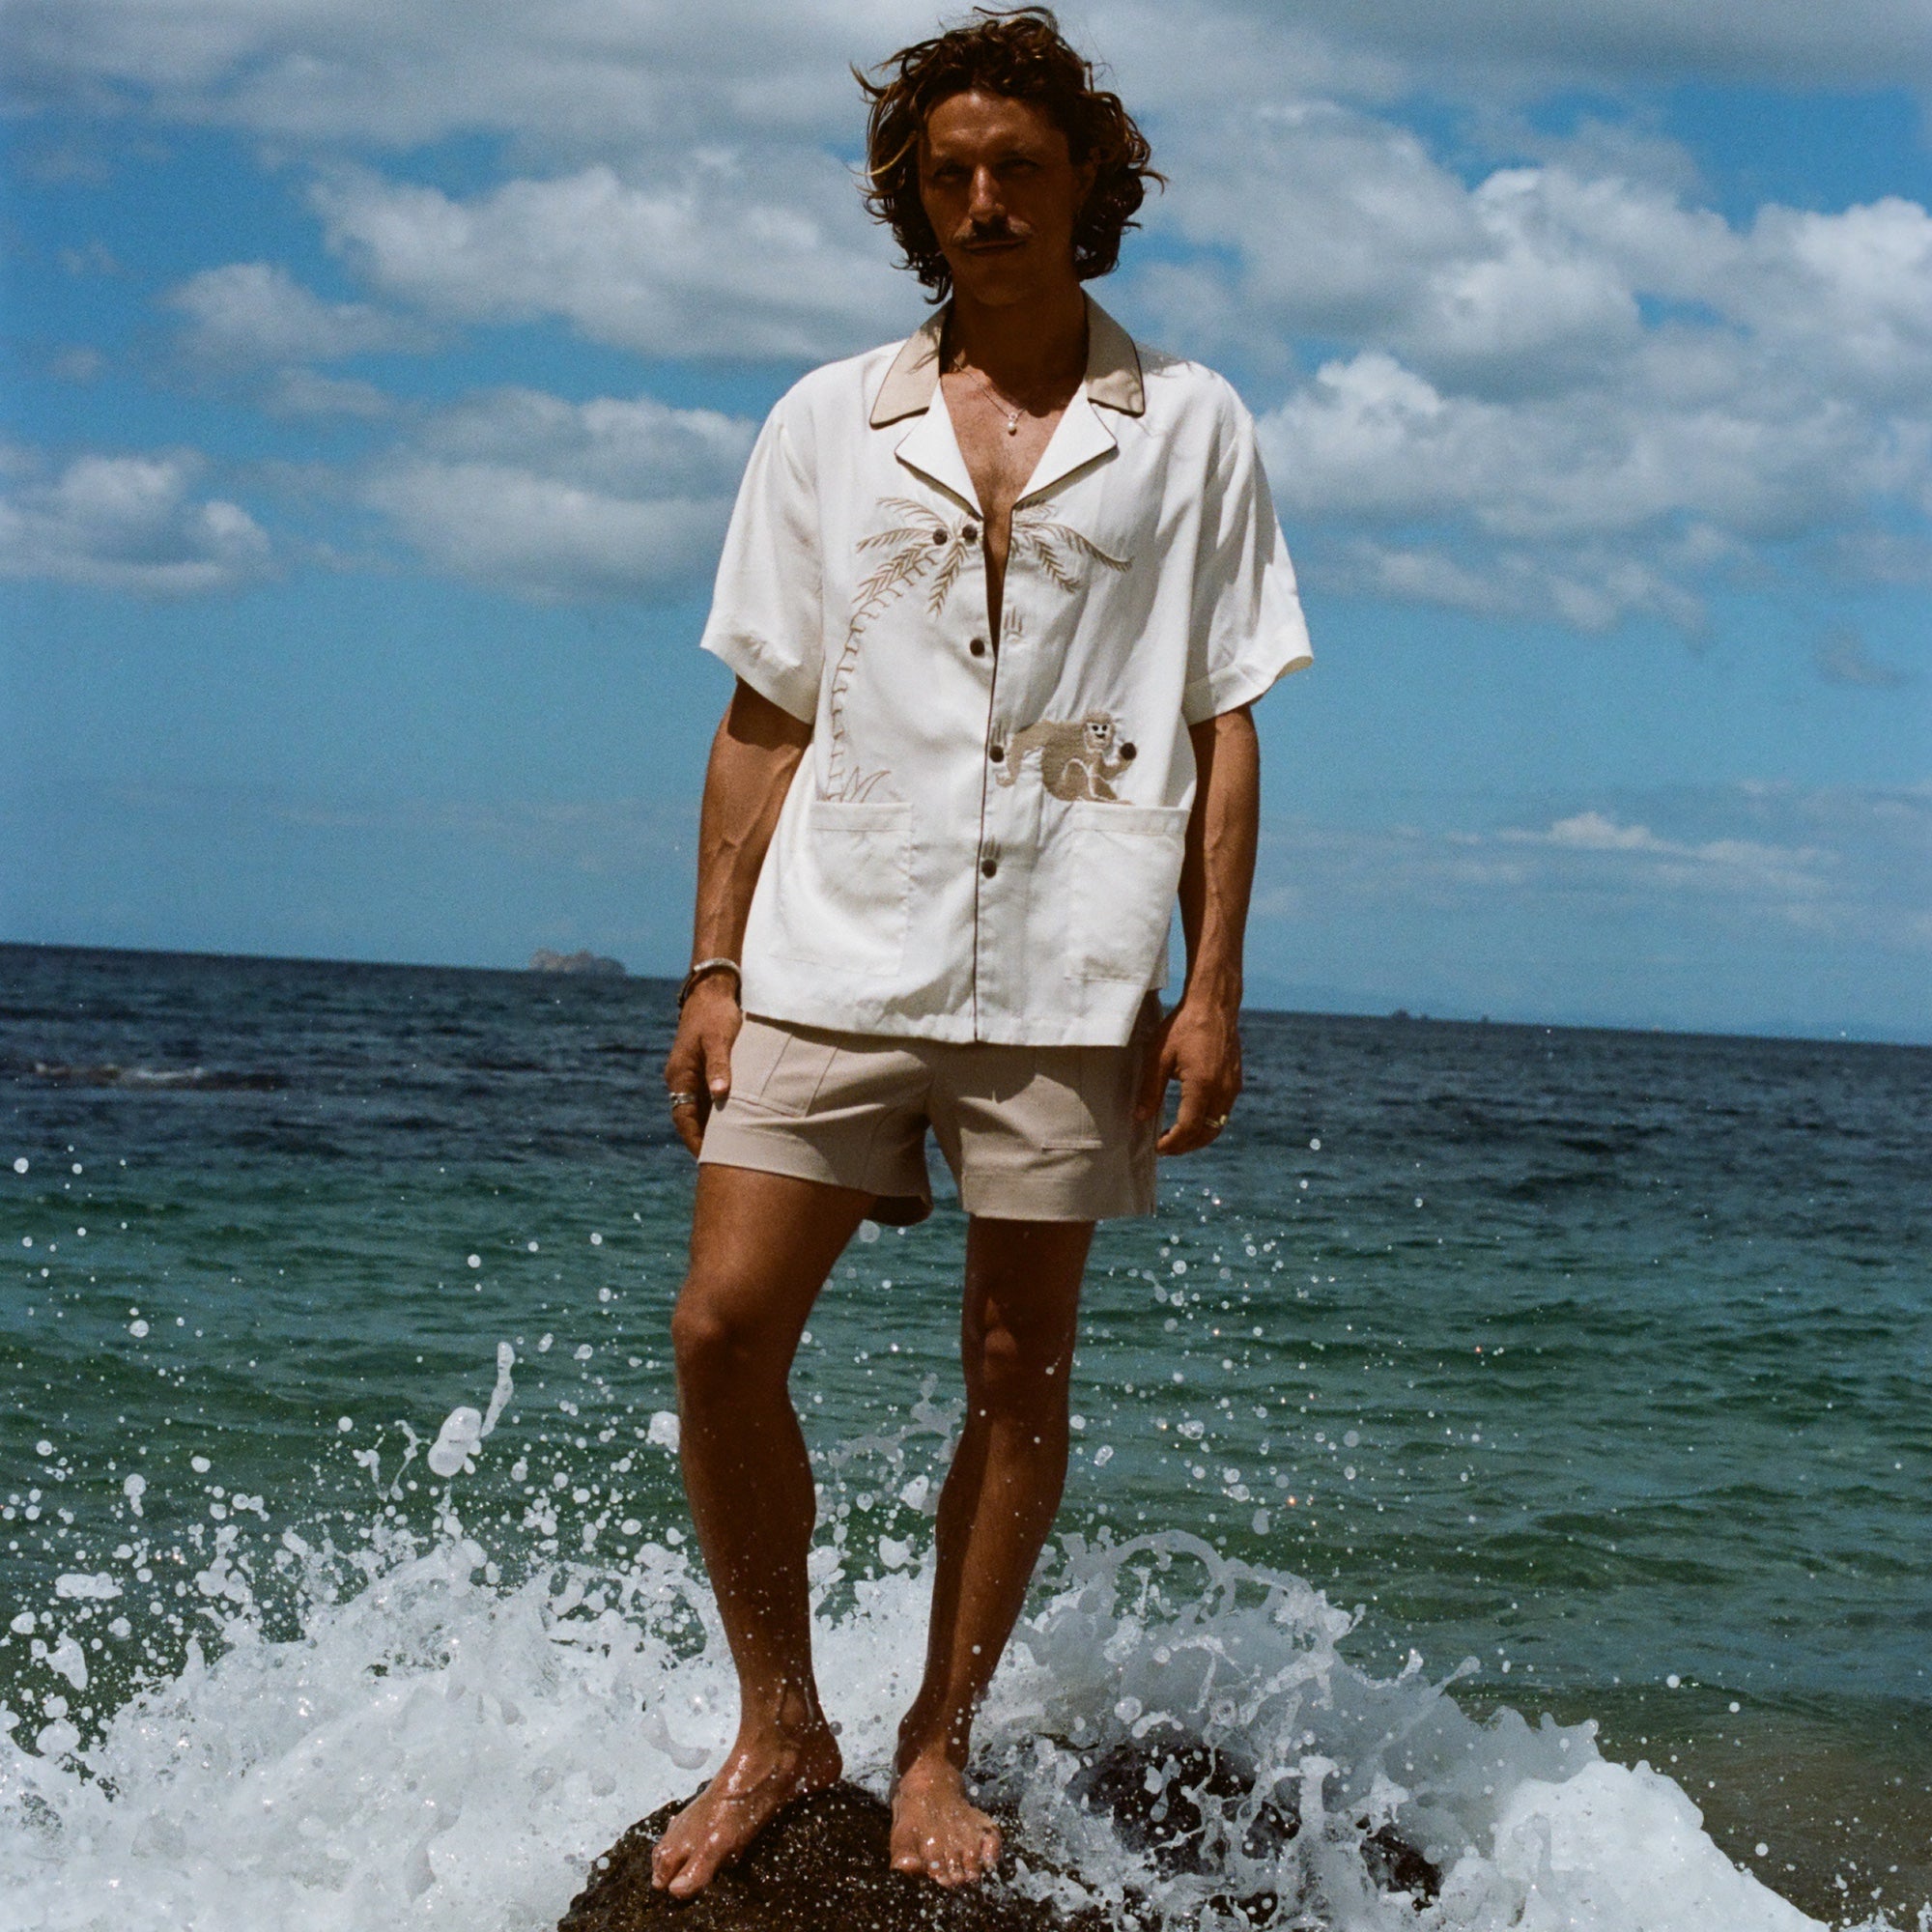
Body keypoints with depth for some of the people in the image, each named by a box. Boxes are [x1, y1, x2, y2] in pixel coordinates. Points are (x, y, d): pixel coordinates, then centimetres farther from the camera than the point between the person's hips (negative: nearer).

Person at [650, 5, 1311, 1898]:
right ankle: (778, 1723, 9)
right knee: (725, 1326, -7)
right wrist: (711, 972, 4)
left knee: (1019, 1372, 3)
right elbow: (762, 721, 11)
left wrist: (1213, 988, -1)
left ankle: (937, 1751, 17)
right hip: (836, 949, 1)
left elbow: (1222, 727, 6)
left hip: (1068, 975, -1)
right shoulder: (827, 426, 11)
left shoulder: (1189, 429, 7)